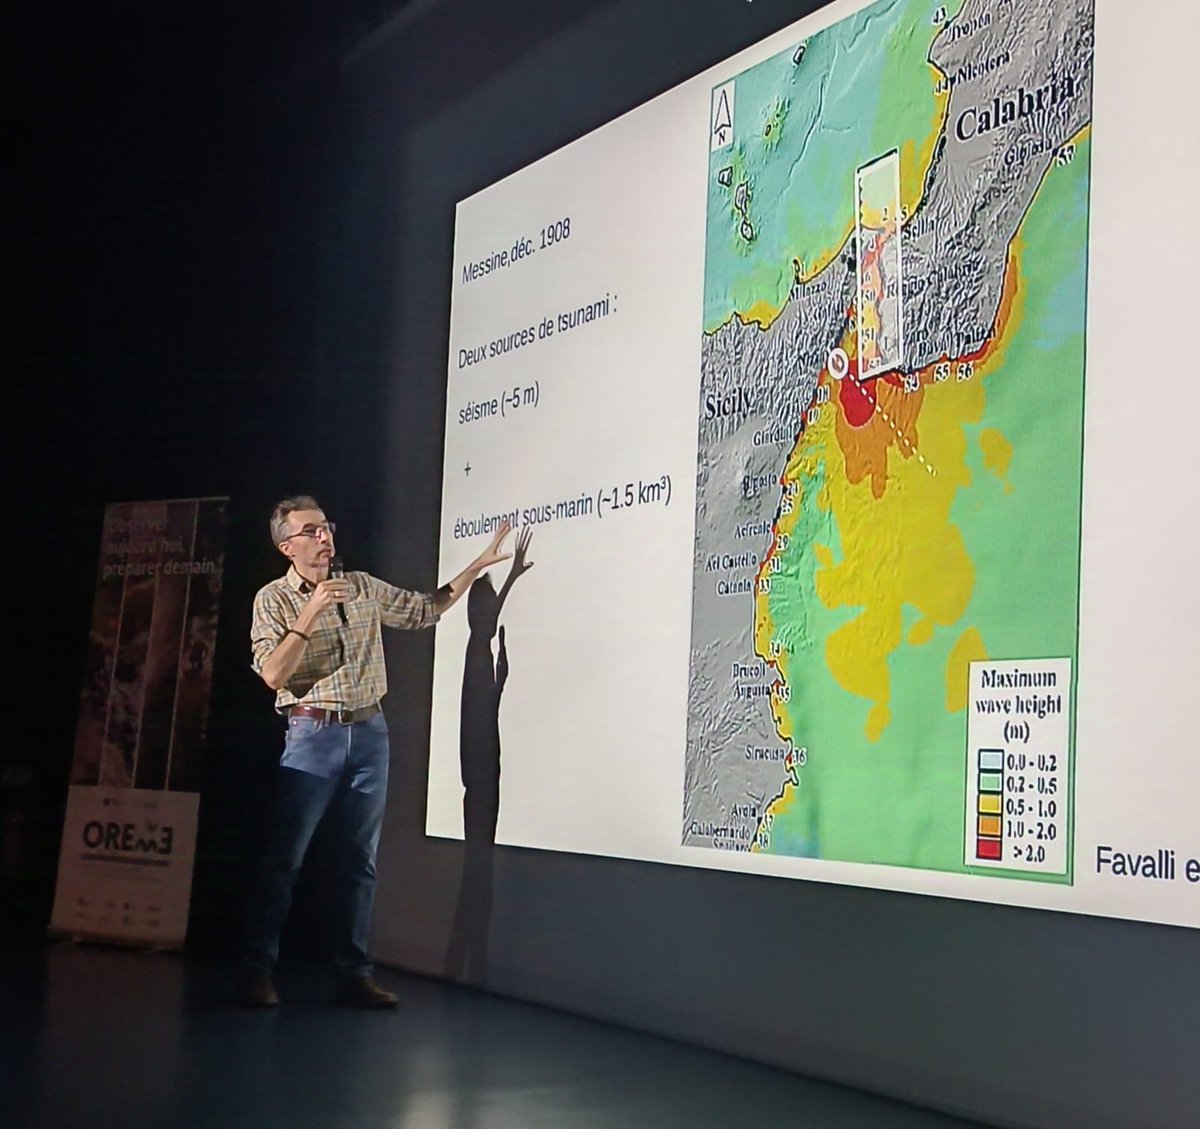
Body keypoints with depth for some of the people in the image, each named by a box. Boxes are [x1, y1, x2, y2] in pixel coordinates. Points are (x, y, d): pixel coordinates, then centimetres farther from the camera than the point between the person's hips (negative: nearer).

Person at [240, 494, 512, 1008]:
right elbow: (273, 674, -12)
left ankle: (354, 975, 12)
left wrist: (479, 565, 14)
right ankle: (257, 973, 2)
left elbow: (426, 609, 20)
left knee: (359, 860, 6)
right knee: (282, 859, -6)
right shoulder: (273, 599, -1)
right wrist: (310, 614, -19)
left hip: (369, 733, 4)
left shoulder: (363, 588, 12)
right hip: (312, 734, -4)